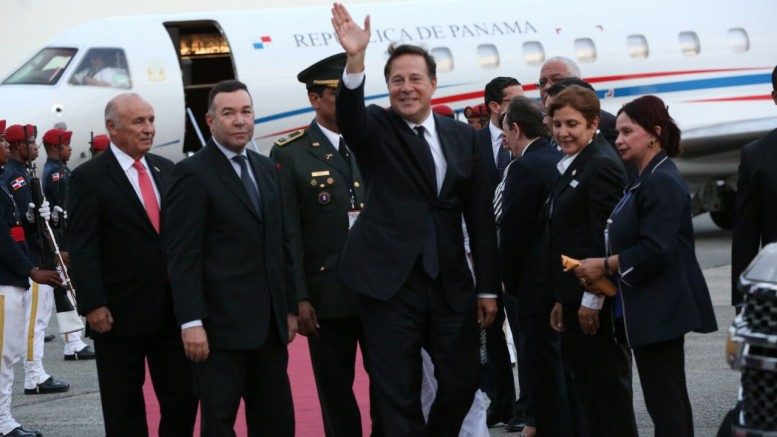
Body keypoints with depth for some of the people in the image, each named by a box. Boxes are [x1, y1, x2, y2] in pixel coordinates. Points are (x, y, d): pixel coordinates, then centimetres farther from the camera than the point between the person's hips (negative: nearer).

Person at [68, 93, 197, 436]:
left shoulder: (166, 171, 11)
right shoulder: (89, 178, -7)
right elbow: (82, 249, -11)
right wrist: (93, 305, -18)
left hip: (170, 310, 5)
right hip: (120, 314, -5)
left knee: (183, 396, 7)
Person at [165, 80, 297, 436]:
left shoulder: (266, 169, 15)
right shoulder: (193, 174, -7)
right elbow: (183, 256, -12)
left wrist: (290, 308, 16)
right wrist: (191, 322, -18)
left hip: (269, 325, 7)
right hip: (221, 324, -7)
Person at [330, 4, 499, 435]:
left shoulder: (463, 136, 9)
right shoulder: (376, 129, 0)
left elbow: (481, 217, 10)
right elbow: (349, 115, -24)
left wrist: (487, 288, 8)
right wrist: (354, 61, -42)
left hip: (451, 283, 3)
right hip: (390, 282, -3)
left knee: (462, 382, 10)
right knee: (398, 397, 1)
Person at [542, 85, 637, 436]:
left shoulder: (601, 165, -14)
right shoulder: (571, 167, 16)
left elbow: (604, 237, -19)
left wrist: (591, 299, -20)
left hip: (595, 301, -10)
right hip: (575, 299, 10)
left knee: (605, 379, -3)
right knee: (579, 380, 13)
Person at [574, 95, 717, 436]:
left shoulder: (662, 183, -17)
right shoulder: (645, 180, 17)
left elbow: (654, 251, -24)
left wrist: (605, 265, -15)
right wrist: (607, 269, 9)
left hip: (661, 310, -11)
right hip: (652, 309, 11)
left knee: (664, 401, -10)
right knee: (670, 399, 14)